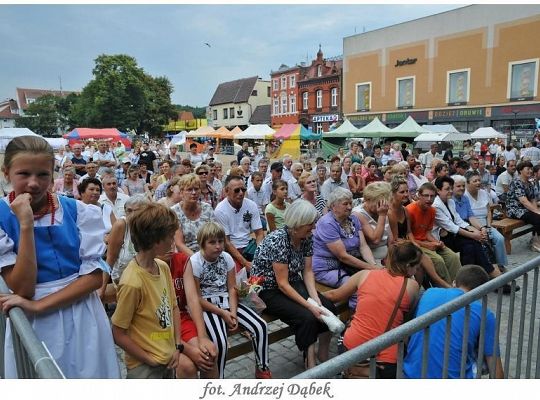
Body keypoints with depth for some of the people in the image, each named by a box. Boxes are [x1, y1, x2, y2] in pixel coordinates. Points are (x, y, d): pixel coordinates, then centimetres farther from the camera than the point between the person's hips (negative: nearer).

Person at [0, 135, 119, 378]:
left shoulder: (79, 212, -6)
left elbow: (94, 277, -8)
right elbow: (22, 289, -14)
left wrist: (38, 305, -16)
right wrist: (25, 225, -21)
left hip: (82, 318, 1)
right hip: (31, 325, -1)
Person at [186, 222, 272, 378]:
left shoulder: (227, 258, -1)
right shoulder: (194, 262, -14)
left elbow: (232, 288, 1)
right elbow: (197, 298, -12)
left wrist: (233, 311, -15)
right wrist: (222, 313, -16)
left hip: (226, 301, 5)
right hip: (206, 306, -5)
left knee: (261, 326, -9)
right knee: (220, 342, -29)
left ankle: (262, 368, 13)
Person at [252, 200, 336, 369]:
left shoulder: (307, 238, -5)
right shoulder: (278, 241, -28)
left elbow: (308, 272, -1)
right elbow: (282, 284, -26)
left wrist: (316, 300, -15)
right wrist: (310, 306, -26)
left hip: (294, 283, 7)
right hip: (269, 290, -7)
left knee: (329, 308, -10)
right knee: (307, 317, -26)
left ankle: (323, 357, 8)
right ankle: (311, 366, -10)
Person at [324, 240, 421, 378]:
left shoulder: (365, 275, 1)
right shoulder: (411, 286, -5)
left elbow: (334, 295, 14)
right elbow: (409, 314, 14)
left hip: (351, 348, 3)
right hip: (385, 359, -2)